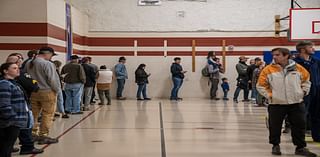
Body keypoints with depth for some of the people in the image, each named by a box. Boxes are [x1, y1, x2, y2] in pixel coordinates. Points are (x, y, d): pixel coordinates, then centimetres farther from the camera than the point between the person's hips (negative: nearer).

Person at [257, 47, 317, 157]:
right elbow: (260, 85, 1)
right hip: (276, 104, -1)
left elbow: (306, 81, 15)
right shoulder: (268, 70, -5)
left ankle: (300, 147, 18)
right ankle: (276, 146, 24)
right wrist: (269, 95, -6)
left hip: (296, 103, 1)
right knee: (275, 126, 5)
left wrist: (303, 92, 4)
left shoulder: (298, 68, 0)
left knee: (299, 125, 5)